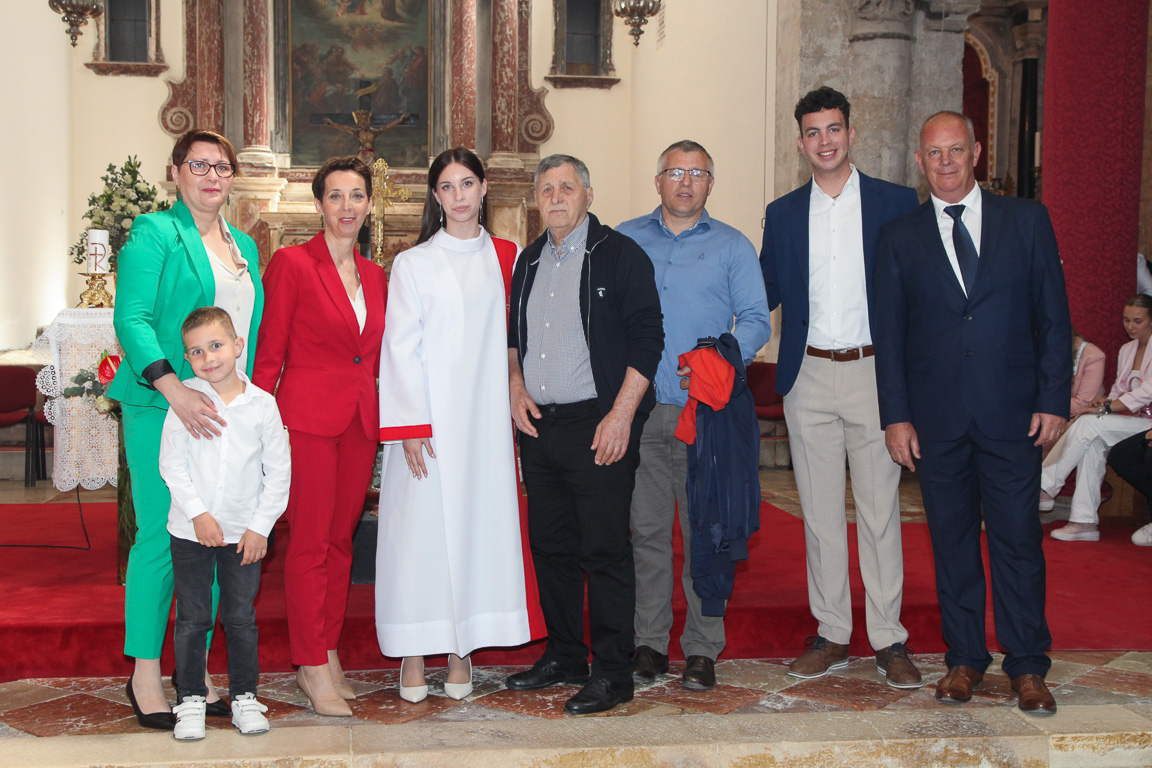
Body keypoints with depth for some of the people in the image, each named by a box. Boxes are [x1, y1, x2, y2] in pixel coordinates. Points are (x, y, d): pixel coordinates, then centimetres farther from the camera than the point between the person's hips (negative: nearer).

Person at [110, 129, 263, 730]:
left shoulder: (244, 247, 18)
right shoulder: (154, 234, -2)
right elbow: (132, 320, -12)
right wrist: (175, 389, -25)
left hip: (228, 411, 6)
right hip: (161, 407, -6)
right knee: (161, 536, -5)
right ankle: (145, 675, 7)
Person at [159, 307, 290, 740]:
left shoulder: (262, 405, -3)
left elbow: (279, 472, 0)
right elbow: (171, 463, -5)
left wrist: (260, 527, -5)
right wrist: (197, 513, -13)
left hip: (244, 534, 0)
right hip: (191, 531, 0)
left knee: (241, 618, 8)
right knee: (191, 619, 6)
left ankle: (244, 697, 20)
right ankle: (191, 700, 18)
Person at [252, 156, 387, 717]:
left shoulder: (374, 275, 12)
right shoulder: (291, 263, -5)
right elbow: (268, 353, -6)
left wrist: (383, 420, 10)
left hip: (359, 420, 6)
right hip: (307, 417, -6)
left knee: (341, 540, 11)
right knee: (310, 543, -3)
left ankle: (328, 656, 21)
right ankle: (313, 668, 6)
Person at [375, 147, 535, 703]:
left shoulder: (508, 259, 10)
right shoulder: (412, 265, 2)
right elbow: (400, 349, -3)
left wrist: (518, 404, 4)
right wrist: (411, 427, -10)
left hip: (486, 417, 2)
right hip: (430, 419, -2)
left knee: (478, 522, 3)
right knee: (422, 526, -2)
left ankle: (461, 649, 13)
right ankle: (414, 652, 8)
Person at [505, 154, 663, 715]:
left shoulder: (619, 255, -4)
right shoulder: (528, 262, 15)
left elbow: (646, 339, -9)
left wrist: (621, 415, -16)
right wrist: (515, 384, 7)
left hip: (597, 426, -6)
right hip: (538, 425, 6)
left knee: (605, 551, -5)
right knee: (550, 546, 12)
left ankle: (612, 673, 3)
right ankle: (563, 656, 25)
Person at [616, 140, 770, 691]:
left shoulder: (731, 246, 9)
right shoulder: (625, 241, 13)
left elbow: (755, 321, 3)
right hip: (640, 410, 1)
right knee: (647, 528, 4)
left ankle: (702, 648, 9)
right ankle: (649, 642, 13)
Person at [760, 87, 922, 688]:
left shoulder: (897, 204, 3)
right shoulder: (782, 214, 11)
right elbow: (766, 295, 12)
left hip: (874, 373, -2)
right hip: (809, 375, 3)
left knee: (880, 508, 1)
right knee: (820, 510, 8)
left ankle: (889, 639, 10)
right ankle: (830, 635, 17)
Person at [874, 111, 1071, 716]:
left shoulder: (1027, 220, 6)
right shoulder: (900, 237, 7)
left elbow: (1054, 316, 5)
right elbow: (888, 332, 5)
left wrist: (1053, 399, -3)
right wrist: (895, 415, -2)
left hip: (1012, 414, -1)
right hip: (936, 417, 1)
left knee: (1018, 539, 1)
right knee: (952, 540, 8)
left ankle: (1027, 667, 14)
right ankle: (964, 659, 20)